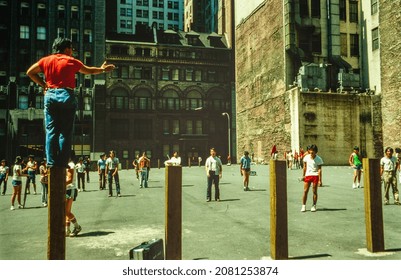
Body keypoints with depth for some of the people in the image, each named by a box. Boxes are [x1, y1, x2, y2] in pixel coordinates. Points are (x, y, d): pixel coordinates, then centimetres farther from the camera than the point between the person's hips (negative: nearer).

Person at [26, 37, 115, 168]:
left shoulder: (46, 60, 11)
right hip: (66, 95, -3)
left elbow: (30, 72, 16)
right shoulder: (71, 61, 4)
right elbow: (89, 70, 16)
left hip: (50, 95, 3)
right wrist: (102, 69, 33)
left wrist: (43, 84, 18)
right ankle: (62, 163, -1)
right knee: (65, 132, 1)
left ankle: (51, 162, -1)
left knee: (51, 130, 4)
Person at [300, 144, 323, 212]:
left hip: (315, 175, -3)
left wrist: (320, 180, -14)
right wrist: (303, 175, 14)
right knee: (305, 191, -1)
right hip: (307, 175, 3)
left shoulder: (319, 159, -9)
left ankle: (314, 206, 15)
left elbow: (319, 170, -11)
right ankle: (303, 206, 7)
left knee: (314, 191, 1)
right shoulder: (306, 157, 1)